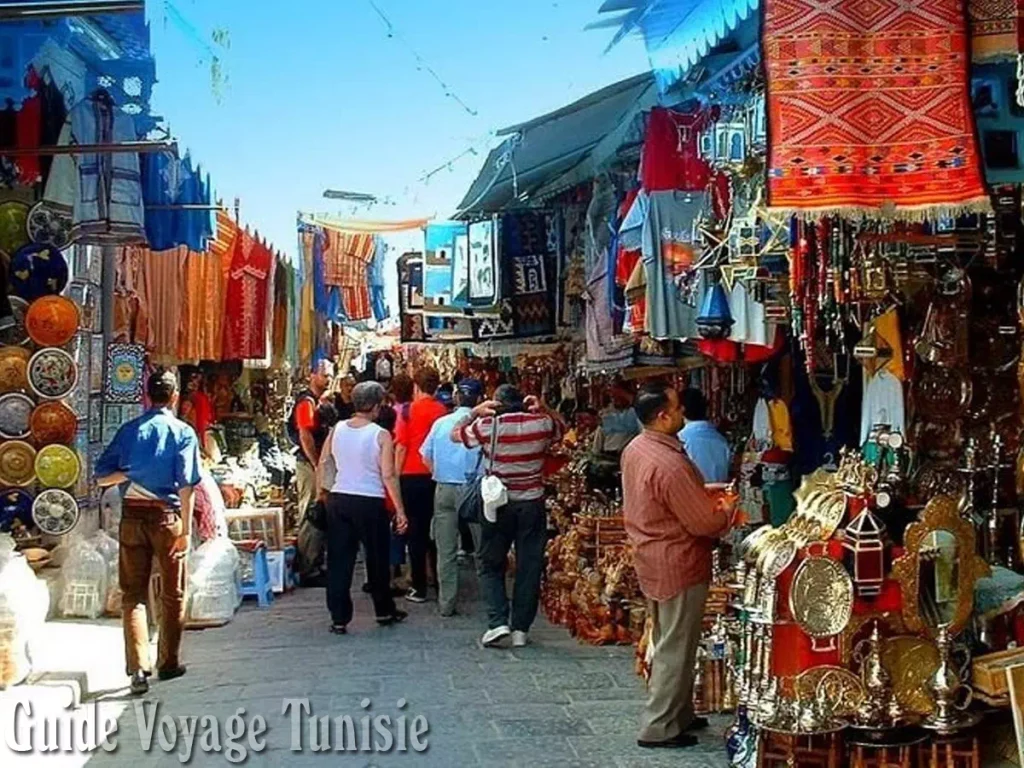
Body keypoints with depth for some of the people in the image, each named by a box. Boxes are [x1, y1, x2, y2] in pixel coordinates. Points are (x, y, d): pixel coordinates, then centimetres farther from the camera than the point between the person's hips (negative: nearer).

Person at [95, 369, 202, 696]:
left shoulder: (129, 430, 5)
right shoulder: (183, 433, -4)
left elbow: (102, 476, 2)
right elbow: (186, 485, -9)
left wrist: (130, 472, 4)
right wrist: (185, 529, -7)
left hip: (132, 514, 2)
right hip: (166, 514, -2)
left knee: (133, 593, 6)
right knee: (172, 593, 11)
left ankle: (139, 667, -4)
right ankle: (168, 663, 21)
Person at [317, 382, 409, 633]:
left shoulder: (337, 429, 3)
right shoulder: (381, 435, -10)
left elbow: (323, 465, 6)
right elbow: (388, 476, -12)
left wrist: (325, 491, 18)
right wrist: (400, 510, -8)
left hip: (338, 500, 4)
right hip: (370, 502, -4)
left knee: (339, 560, 7)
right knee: (377, 558, 13)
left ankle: (339, 619, 7)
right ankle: (384, 611, 27)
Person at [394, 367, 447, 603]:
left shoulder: (409, 411, -8)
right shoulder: (443, 411, 1)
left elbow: (401, 448, -8)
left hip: (413, 477, -3)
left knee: (416, 531, 2)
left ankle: (419, 588, 3)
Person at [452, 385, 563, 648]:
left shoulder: (487, 426, -8)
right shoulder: (542, 423, -3)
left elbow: (455, 434, 9)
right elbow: (561, 429, 20)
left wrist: (475, 412, 9)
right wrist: (544, 408, 11)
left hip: (498, 504, -1)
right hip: (532, 504, 2)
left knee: (491, 566, 11)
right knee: (529, 567, 8)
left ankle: (498, 622, -2)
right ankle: (521, 629, 10)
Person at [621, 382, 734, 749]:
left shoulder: (634, 449, 1)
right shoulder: (669, 464, -29)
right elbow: (704, 523, -22)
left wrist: (701, 491, 11)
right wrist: (727, 512, -2)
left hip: (650, 560, 10)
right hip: (678, 566, -9)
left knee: (667, 643, 20)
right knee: (675, 649, 3)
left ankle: (679, 713, 33)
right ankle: (659, 728, 12)